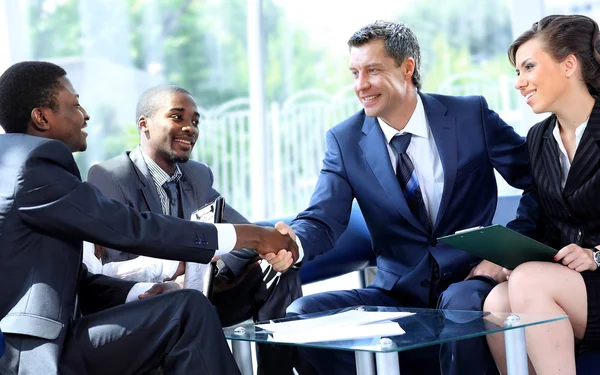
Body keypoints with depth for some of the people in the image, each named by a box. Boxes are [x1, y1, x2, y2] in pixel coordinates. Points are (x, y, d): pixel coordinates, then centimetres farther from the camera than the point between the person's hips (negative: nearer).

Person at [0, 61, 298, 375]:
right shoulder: (33, 164, -13)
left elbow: (74, 280, 17)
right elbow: (129, 229, -16)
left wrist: (139, 295, -1)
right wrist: (246, 237, -11)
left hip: (47, 341, 9)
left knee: (188, 308, 2)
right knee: (189, 310, -12)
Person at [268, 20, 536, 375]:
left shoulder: (470, 115, -2)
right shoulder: (345, 140, 3)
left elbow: (539, 182, 4)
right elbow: (323, 221, -7)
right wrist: (294, 242, -30)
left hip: (466, 284, -3)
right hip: (397, 292, 3)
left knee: (462, 304, -39)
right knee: (301, 314, -19)